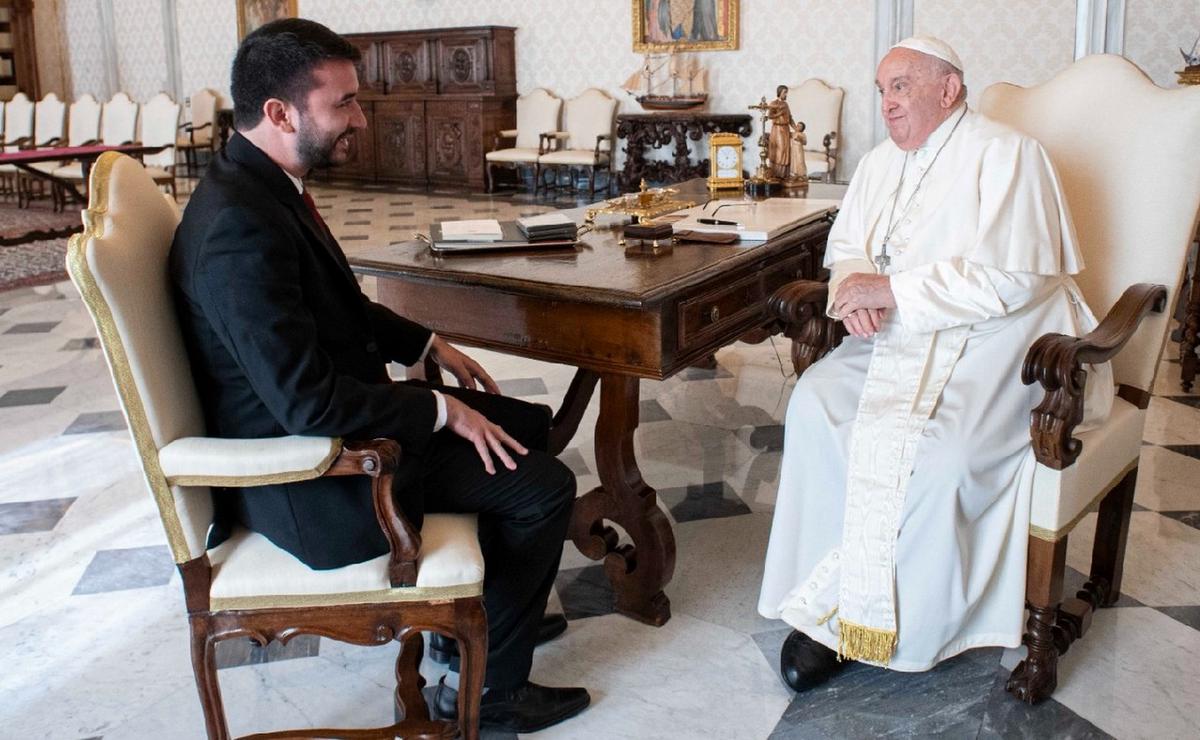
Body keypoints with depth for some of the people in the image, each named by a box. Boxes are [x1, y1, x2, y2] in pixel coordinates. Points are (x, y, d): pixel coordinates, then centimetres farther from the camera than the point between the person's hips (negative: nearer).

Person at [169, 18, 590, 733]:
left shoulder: (265, 186, 2)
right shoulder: (240, 226, -29)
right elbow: (309, 405, -32)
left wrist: (429, 344, 8)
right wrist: (442, 410, -20)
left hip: (337, 414, 10)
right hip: (309, 481, -10)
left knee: (529, 425, 17)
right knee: (544, 487, -10)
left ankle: (486, 607, 33)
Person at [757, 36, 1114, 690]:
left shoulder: (1005, 156, -8)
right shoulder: (882, 163, 17)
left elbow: (1012, 279, -19)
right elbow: (847, 249, 18)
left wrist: (893, 289, -19)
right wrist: (854, 290, -7)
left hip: (994, 340, -6)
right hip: (897, 335, 6)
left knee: (933, 450, -32)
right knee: (814, 404, -21)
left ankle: (858, 615, -14)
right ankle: (823, 604, -15)